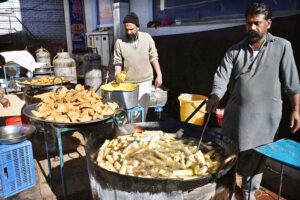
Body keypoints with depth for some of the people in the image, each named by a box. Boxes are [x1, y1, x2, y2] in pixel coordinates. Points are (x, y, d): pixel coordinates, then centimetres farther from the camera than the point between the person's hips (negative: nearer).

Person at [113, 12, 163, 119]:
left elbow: (153, 57, 2)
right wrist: (117, 72, -20)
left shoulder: (147, 38, -1)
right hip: (127, 82, -1)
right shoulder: (120, 42, -4)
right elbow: (117, 61, -1)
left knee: (142, 109, 7)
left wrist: (159, 75, -2)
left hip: (145, 81, 1)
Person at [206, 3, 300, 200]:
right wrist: (215, 97, -26)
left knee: (257, 157, 11)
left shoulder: (282, 46, -2)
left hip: (265, 116, -1)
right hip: (236, 113, 2)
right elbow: (221, 77, -8)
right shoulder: (235, 50, 2)